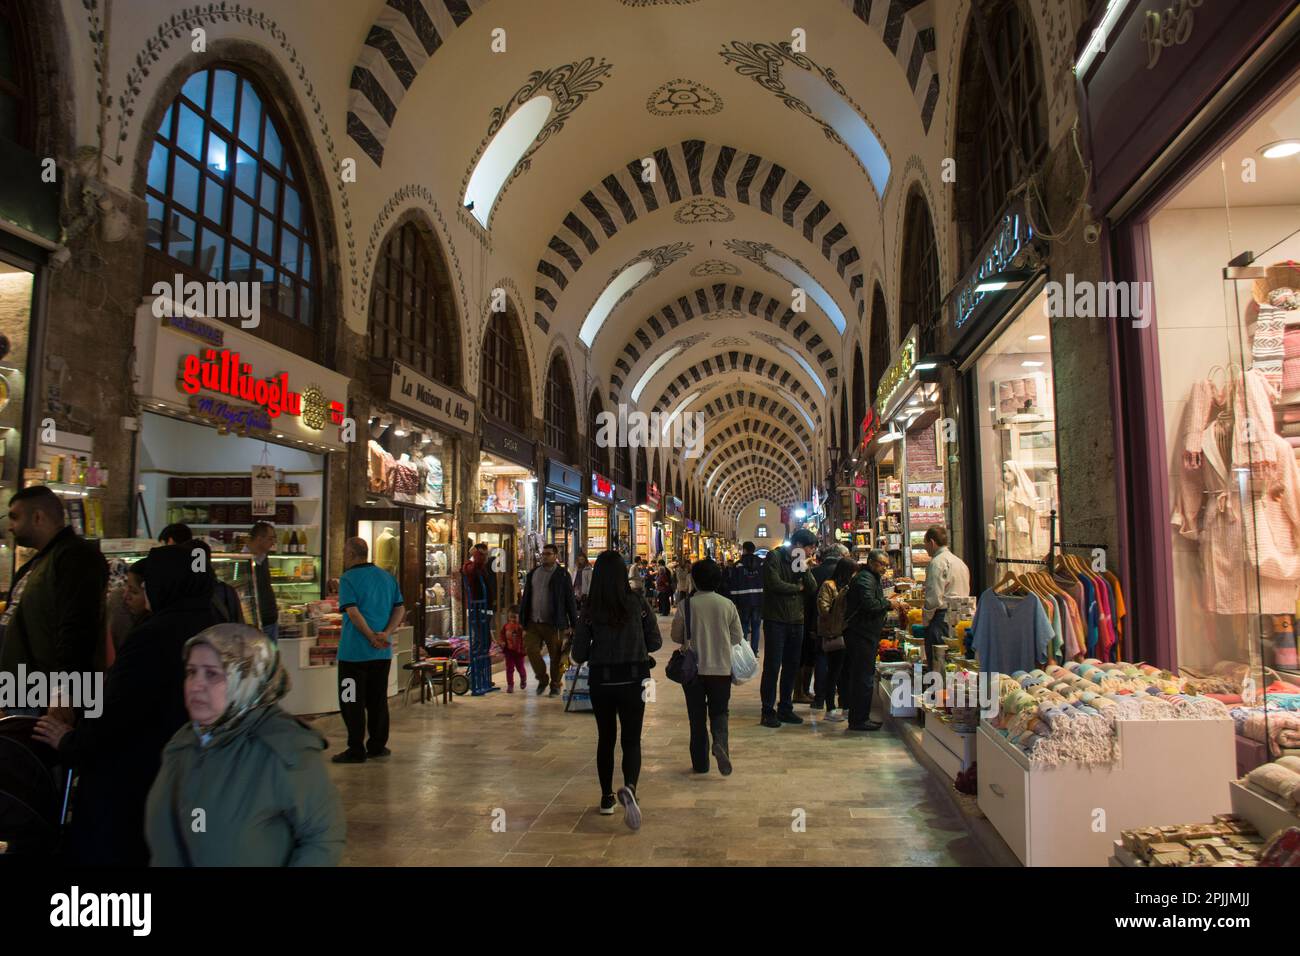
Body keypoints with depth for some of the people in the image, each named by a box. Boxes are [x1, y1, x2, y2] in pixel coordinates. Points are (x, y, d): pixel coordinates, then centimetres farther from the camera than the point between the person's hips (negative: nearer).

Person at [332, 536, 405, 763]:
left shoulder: (348, 579, -9)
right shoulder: (388, 577, 11)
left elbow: (353, 612, -19)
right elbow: (400, 609, 4)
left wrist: (372, 637, -17)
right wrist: (386, 634, -7)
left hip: (355, 651, -6)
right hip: (383, 652, 6)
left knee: (352, 702, 3)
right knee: (378, 700, 14)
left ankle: (356, 750, 6)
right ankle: (377, 746, 20)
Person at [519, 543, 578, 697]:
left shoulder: (562, 575, -2)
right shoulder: (532, 574, 11)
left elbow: (570, 601, -2)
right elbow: (526, 599, 14)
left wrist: (572, 624, -5)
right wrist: (523, 621, 11)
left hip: (553, 624, -4)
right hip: (533, 623, 4)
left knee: (556, 656, 4)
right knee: (531, 650, -3)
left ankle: (555, 685, 22)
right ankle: (542, 678, 20)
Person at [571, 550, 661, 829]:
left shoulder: (590, 611, -9)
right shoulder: (638, 605, -9)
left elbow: (579, 655, -5)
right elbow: (655, 643, -1)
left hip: (601, 681, 1)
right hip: (633, 679, -1)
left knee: (605, 738, 18)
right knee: (631, 740, 7)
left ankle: (607, 798, 25)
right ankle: (629, 787, -19)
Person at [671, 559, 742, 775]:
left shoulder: (686, 605, -9)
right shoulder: (728, 605, -4)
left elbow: (676, 636, 0)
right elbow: (738, 638, 3)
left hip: (693, 668, -1)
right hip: (722, 668, 1)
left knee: (697, 717, 11)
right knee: (719, 712, 14)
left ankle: (700, 763, 15)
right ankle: (720, 743, -14)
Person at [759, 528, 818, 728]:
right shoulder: (774, 557, -8)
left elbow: (813, 587, 3)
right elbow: (775, 584, -19)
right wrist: (798, 587, -5)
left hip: (796, 621, 7)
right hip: (776, 620, -7)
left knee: (792, 667, 12)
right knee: (772, 667, -1)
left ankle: (785, 708, 23)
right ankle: (768, 711, 6)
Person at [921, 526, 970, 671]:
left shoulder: (937, 562, -11)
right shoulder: (960, 561, 18)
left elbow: (934, 597, -16)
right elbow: (966, 594, 21)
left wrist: (925, 620, -6)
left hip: (942, 617, -9)